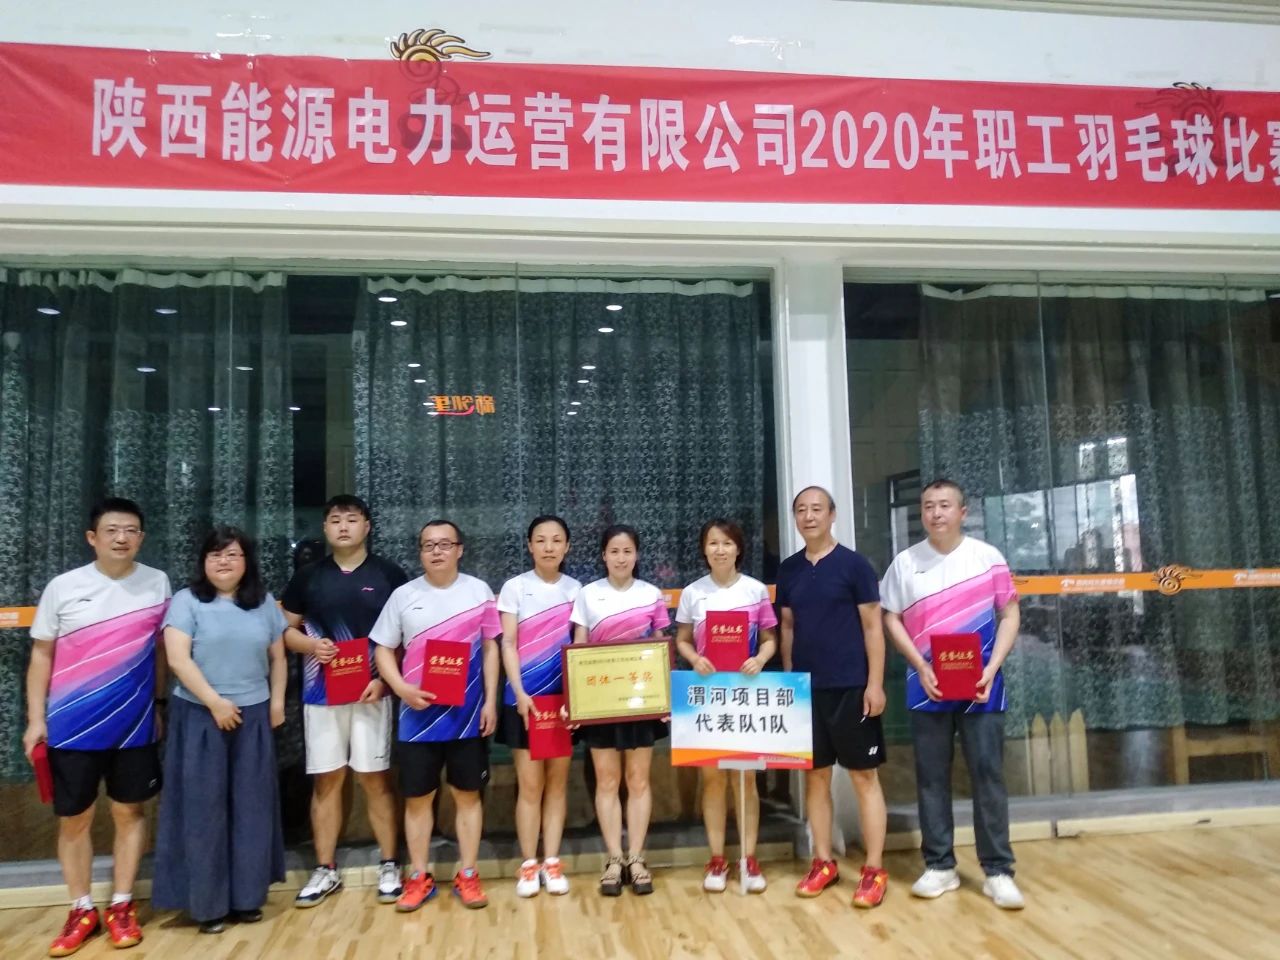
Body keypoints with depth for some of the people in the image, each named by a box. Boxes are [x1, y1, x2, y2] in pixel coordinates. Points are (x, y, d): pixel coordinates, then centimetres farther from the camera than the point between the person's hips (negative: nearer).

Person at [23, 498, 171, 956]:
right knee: (73, 819, 10)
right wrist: (35, 719, -3)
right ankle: (82, 910, 27)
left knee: (129, 812, 10)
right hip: (70, 727, 0)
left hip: (134, 724, 1)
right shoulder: (63, 587, -5)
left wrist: (161, 704, 7)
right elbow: (41, 656, 1)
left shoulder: (157, 584, -2)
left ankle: (121, 907, 25)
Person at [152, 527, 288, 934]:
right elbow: (178, 659, -12)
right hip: (200, 716, -3)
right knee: (203, 807, 2)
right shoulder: (187, 601, -2)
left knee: (251, 806, 8)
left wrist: (277, 702, 3)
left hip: (253, 716, 3)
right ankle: (207, 902, 14)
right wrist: (215, 702, -16)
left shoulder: (264, 603, 8)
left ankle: (247, 897, 20)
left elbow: (277, 657, 12)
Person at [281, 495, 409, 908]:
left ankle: (389, 866, 15)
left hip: (371, 692, -2)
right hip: (321, 693, 3)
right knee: (326, 780, 9)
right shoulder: (308, 576, 8)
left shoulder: (389, 575, 1)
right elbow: (284, 629, 12)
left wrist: (385, 678, -12)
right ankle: (326, 869, 22)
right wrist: (310, 644, -9)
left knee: (375, 778, 3)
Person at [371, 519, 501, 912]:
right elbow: (383, 650, 4)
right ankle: (419, 878, 24)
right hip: (418, 715, 1)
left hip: (467, 714, 0)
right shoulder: (403, 595, 0)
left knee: (467, 794, 9)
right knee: (417, 797, 9)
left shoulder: (479, 592, -1)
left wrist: (490, 701, -3)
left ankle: (467, 876, 22)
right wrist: (402, 689, -12)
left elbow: (490, 649, 3)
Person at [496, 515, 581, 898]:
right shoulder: (515, 587, -3)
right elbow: (508, 644, -6)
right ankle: (528, 865, 13)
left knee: (557, 783, 8)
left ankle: (552, 862, 17)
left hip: (564, 698, 2)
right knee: (530, 784, 2)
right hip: (524, 699, -2)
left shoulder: (576, 589, 4)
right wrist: (520, 693, -16)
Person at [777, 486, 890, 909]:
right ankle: (823, 863, 22)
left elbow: (873, 626, -6)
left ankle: (874, 870, 12)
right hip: (806, 688, 5)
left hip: (850, 687, -4)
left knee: (864, 777, 3)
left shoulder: (854, 564, -5)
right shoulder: (788, 570, 8)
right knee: (815, 776, 11)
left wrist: (875, 683, -11)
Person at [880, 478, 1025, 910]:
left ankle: (998, 871, 14)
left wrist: (992, 668, -9)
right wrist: (921, 667, -8)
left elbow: (1009, 615, 3)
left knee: (988, 775, 2)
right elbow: (892, 620, 4)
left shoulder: (988, 557, 0)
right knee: (931, 777, 7)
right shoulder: (905, 562, 2)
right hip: (927, 687, 1)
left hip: (980, 686, -1)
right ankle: (940, 866, 19)